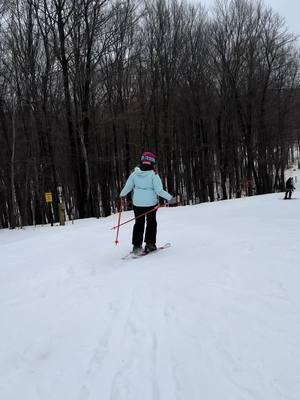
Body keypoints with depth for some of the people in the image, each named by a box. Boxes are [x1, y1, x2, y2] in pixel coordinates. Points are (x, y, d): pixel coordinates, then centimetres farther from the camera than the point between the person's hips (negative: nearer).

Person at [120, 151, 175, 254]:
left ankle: (137, 245, 15)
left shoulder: (135, 173, -6)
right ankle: (150, 244, 15)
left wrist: (122, 195, 17)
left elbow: (127, 187, -1)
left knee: (139, 223, 16)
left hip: (137, 203, 3)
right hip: (151, 203, -3)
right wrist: (170, 198, -9)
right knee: (151, 223, 16)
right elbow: (159, 190, -18)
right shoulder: (153, 174, -15)